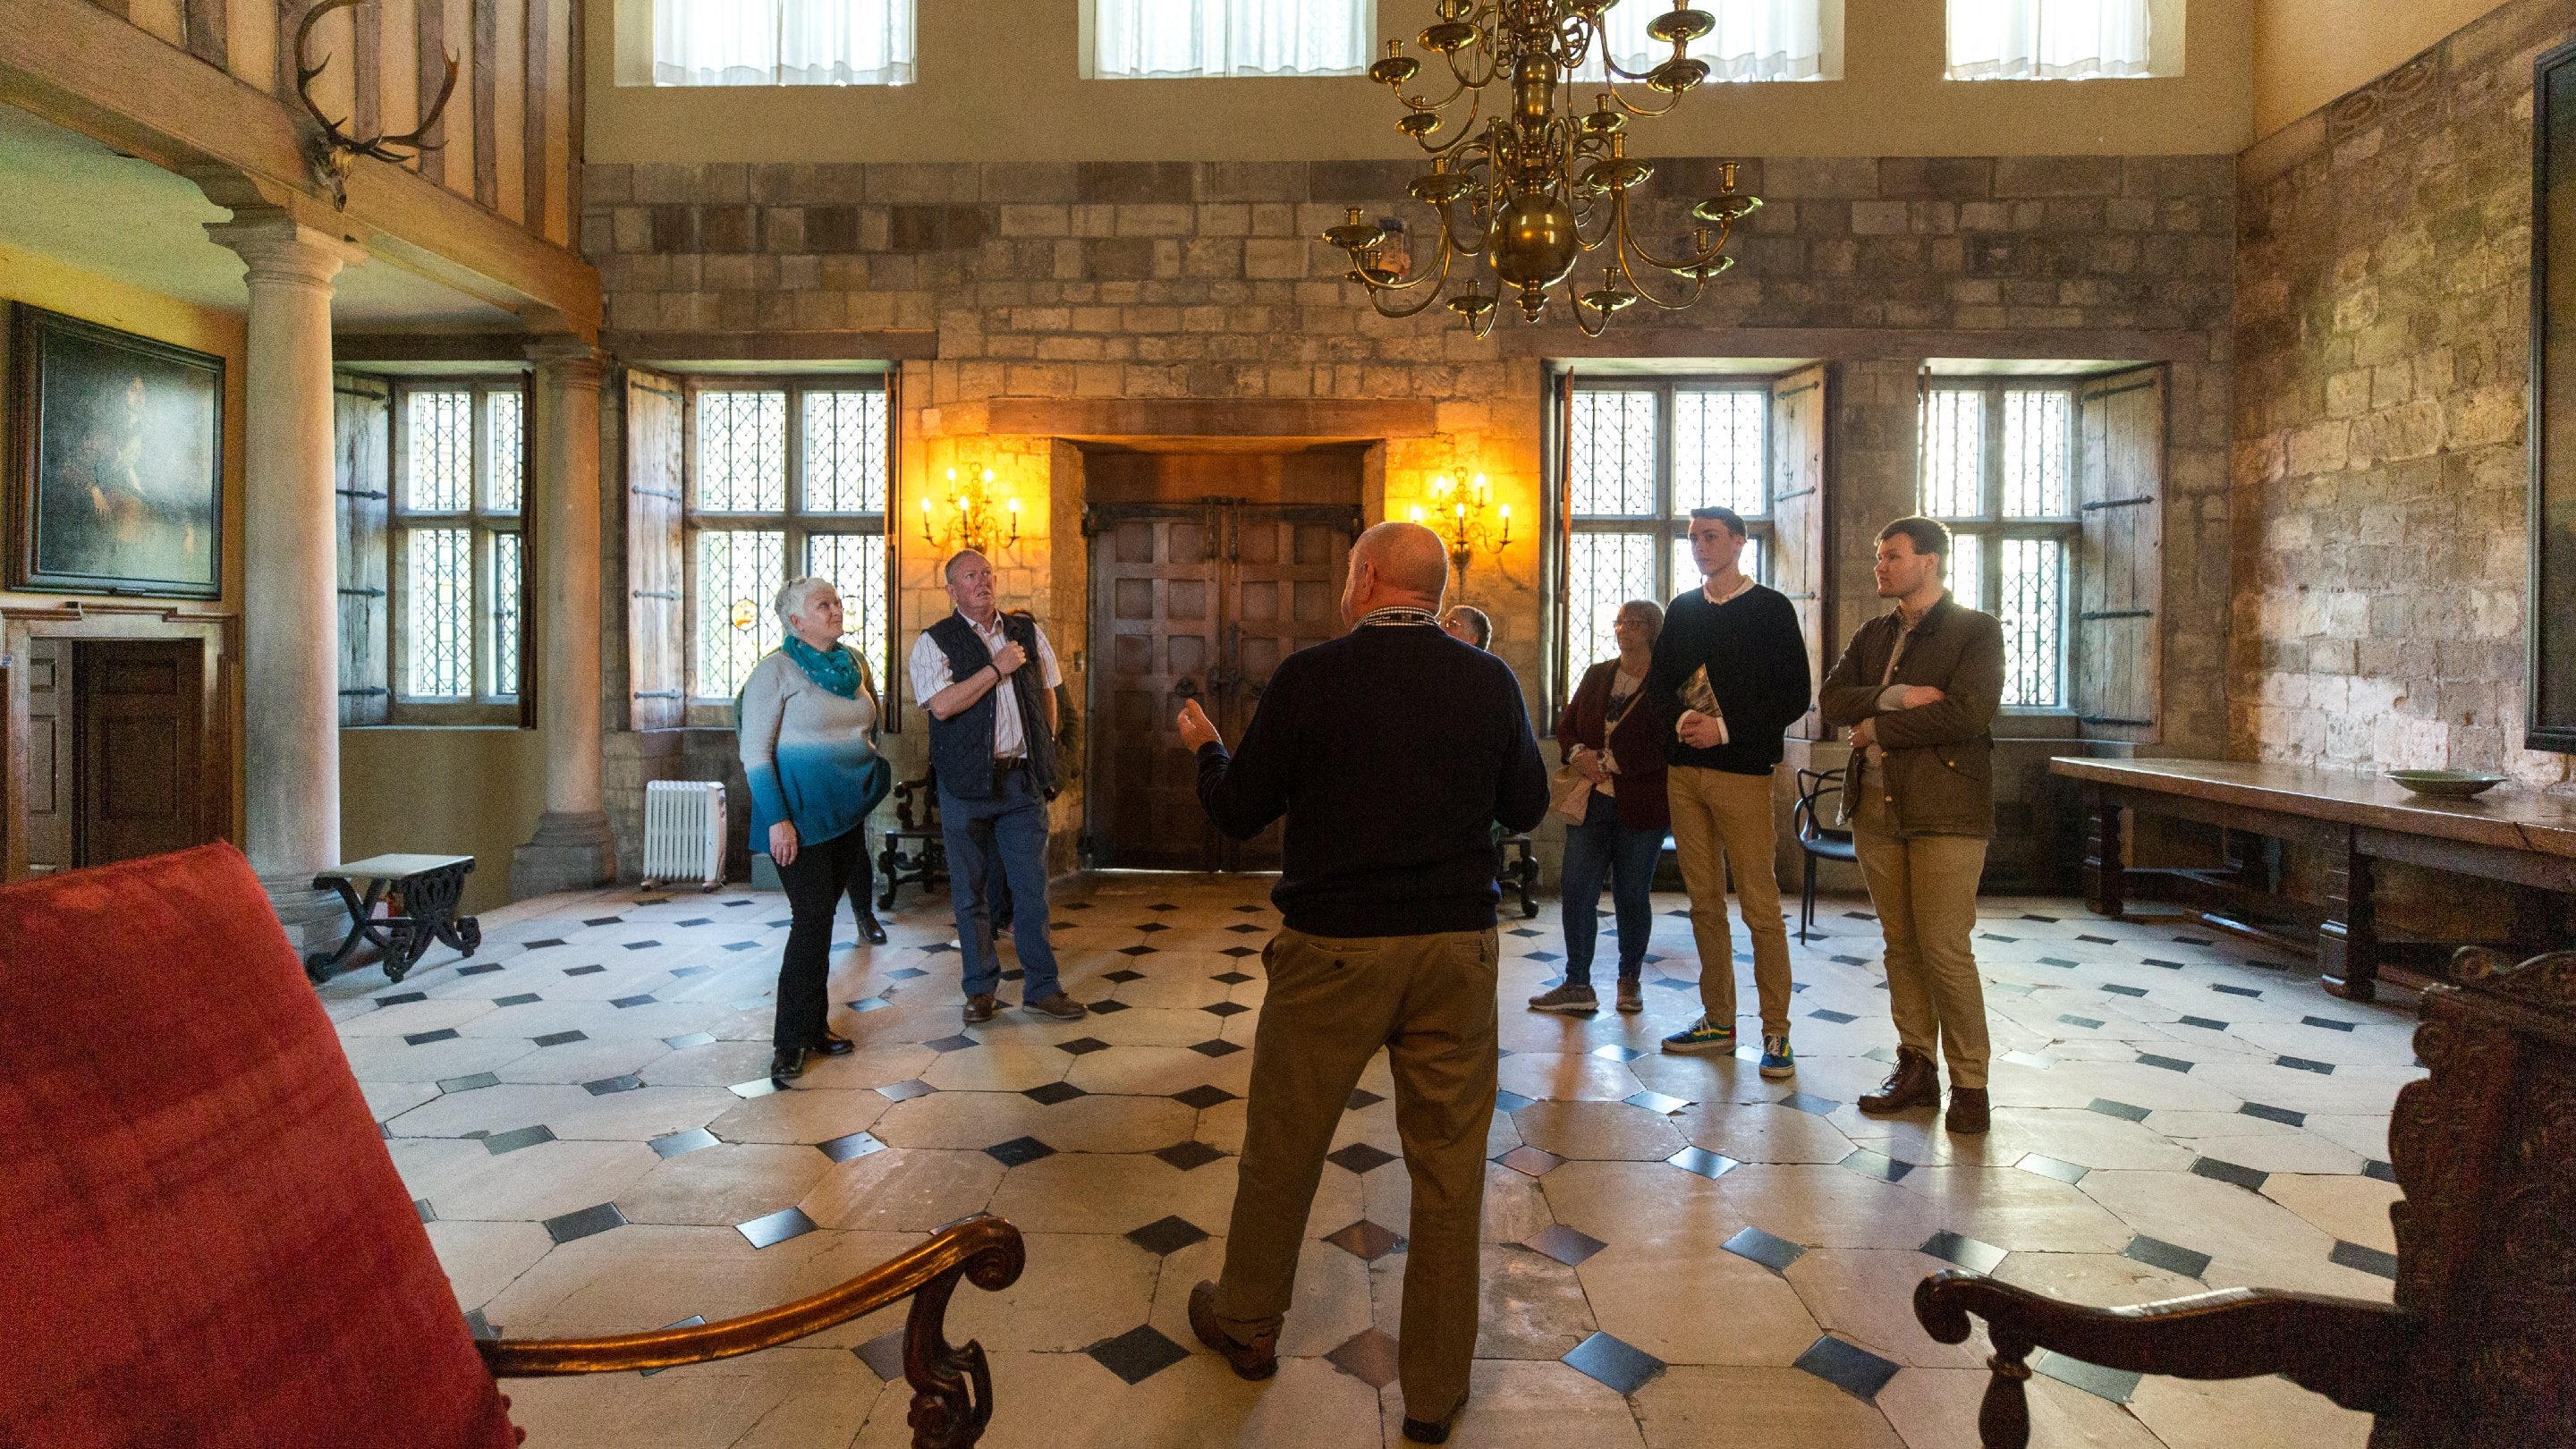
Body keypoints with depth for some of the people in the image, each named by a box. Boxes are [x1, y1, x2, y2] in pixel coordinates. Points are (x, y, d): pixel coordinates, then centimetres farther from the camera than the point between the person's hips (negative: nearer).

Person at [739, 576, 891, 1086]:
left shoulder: (853, 664, 10)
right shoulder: (776, 670, -9)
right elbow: (755, 751, -13)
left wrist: (869, 779, 15)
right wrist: (777, 819, -19)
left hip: (847, 810, 7)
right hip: (800, 814, -6)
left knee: (822, 918, 12)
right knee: (812, 920, -9)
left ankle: (813, 1025, 23)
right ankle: (789, 1042, 3)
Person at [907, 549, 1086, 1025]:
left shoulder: (1026, 630, 9)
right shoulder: (934, 641, -3)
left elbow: (1046, 691, 19)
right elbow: (941, 705, -17)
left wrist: (1044, 753, 14)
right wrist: (997, 668, -14)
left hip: (1022, 778, 2)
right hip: (966, 782, -2)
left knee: (1031, 886, 4)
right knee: (971, 890, 7)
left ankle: (1041, 986, 15)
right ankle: (981, 989, 20)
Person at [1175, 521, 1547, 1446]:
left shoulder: (1309, 677, -11)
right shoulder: (1490, 682, -3)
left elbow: (1237, 813, -3)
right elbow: (1527, 807, 9)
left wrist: (1205, 746, 17)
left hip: (1333, 951, -2)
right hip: (1457, 949, 2)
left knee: (1283, 1144, 17)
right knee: (1449, 1163, 12)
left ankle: (1246, 1324, 39)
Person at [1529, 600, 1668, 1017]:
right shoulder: (1596, 675, 13)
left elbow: (1663, 747, -15)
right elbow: (1566, 725, 12)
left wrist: (1605, 760, -17)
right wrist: (1579, 755, -9)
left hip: (1640, 807, -4)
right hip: (1590, 802, 4)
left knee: (1632, 897, 7)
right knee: (1577, 893, 1)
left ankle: (1630, 980, 26)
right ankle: (1577, 986, 9)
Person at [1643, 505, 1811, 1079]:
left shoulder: (1770, 609, 0)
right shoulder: (1681, 610, 15)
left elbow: (1794, 696, -5)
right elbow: (1658, 682, 14)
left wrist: (1725, 727, -15)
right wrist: (1682, 717, -7)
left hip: (1742, 772, -5)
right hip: (1684, 770, 5)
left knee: (1760, 906, -4)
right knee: (1704, 903, 9)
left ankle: (1776, 1031, 7)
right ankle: (1718, 1022, 19)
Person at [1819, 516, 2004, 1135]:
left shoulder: (1977, 630, 0)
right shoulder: (1873, 635, 17)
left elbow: (1967, 713, -15)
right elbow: (1832, 700, 3)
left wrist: (1876, 727, -8)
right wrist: (1897, 696, -13)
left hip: (1945, 810, -5)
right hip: (1876, 807, 5)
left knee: (1945, 950, -6)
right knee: (1901, 946, 10)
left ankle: (1969, 1083, 8)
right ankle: (1916, 1068, 19)